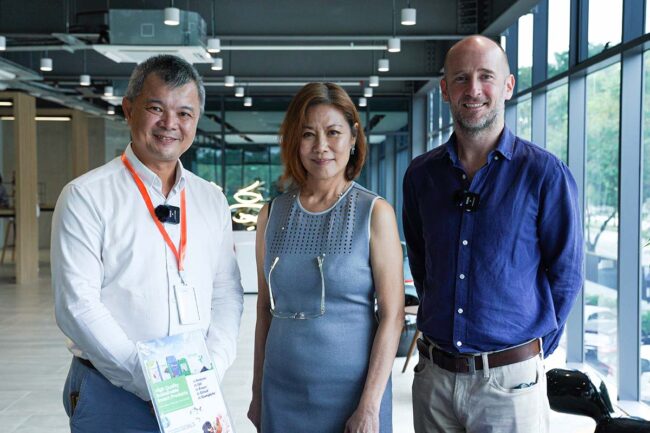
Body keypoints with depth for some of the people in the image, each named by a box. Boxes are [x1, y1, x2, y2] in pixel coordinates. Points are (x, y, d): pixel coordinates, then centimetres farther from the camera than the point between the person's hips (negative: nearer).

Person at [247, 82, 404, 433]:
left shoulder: (375, 213, -7)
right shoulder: (272, 215, 2)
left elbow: (392, 315, -9)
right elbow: (265, 309, 8)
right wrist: (257, 394, 9)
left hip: (351, 391, -3)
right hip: (282, 393, 3)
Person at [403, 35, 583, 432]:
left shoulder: (544, 173, -8)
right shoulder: (421, 174, 3)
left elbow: (565, 276, -2)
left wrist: (532, 352, 2)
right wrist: (438, 324, 12)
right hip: (434, 375, 4)